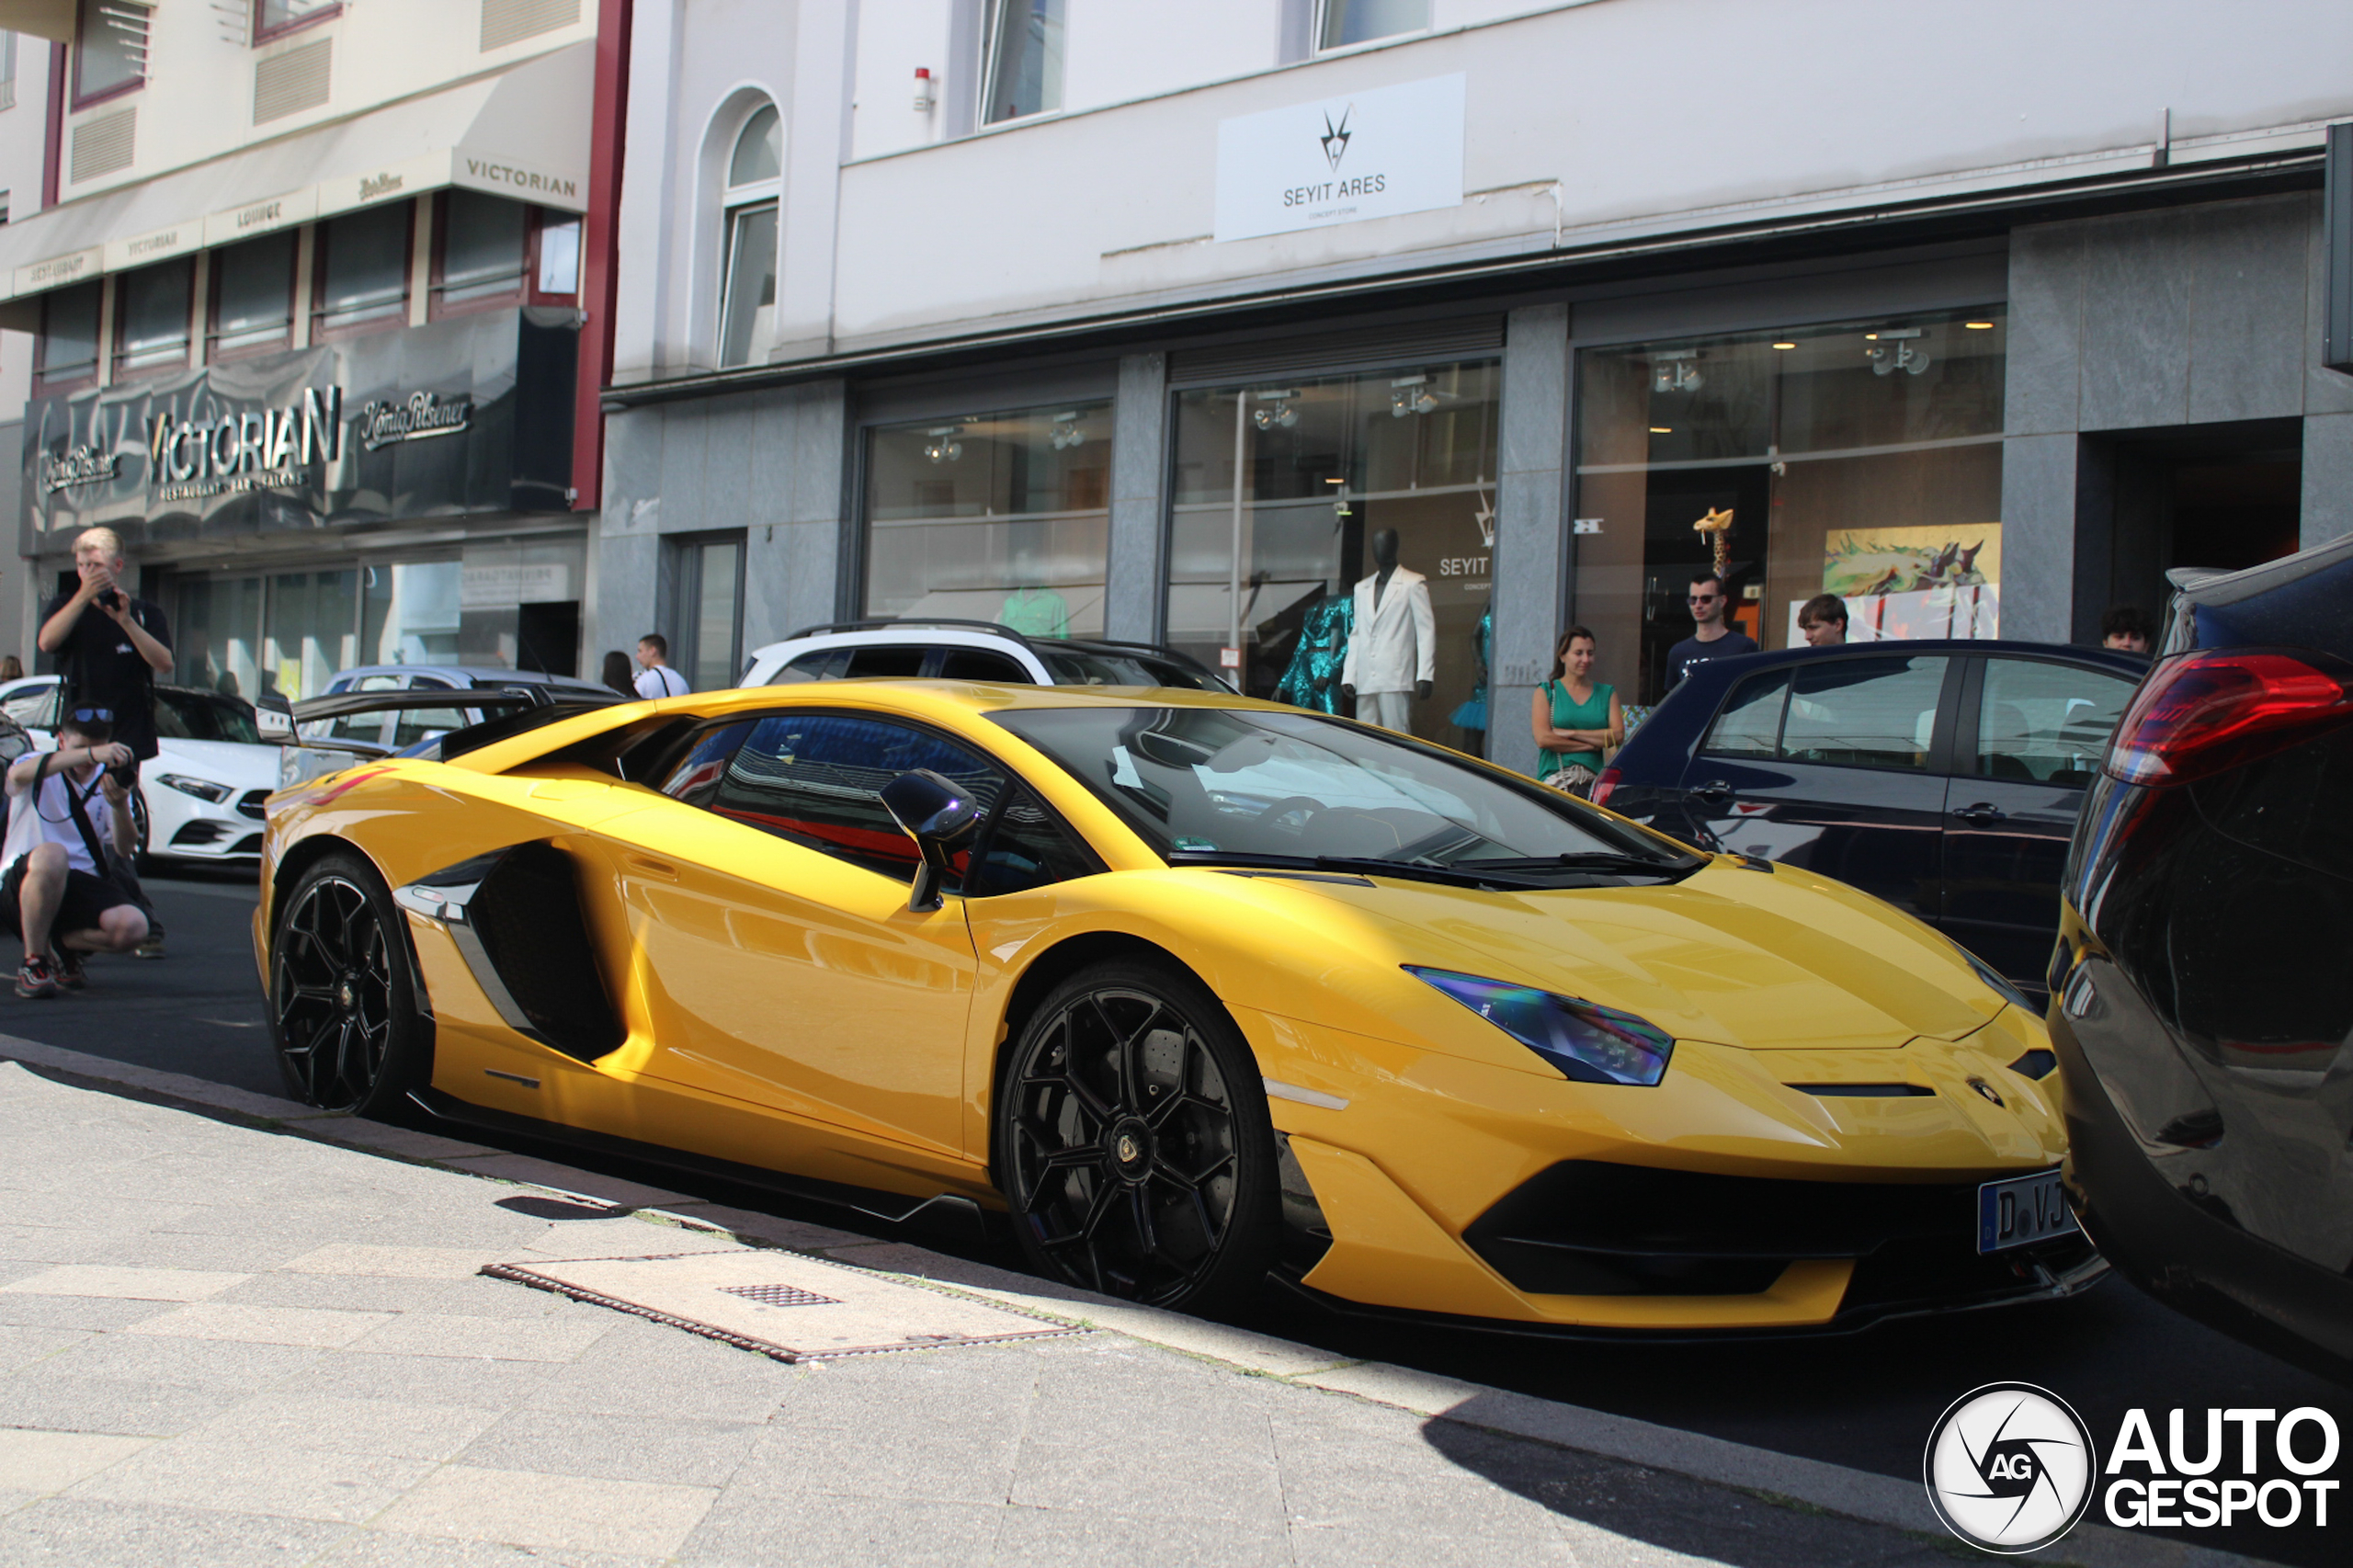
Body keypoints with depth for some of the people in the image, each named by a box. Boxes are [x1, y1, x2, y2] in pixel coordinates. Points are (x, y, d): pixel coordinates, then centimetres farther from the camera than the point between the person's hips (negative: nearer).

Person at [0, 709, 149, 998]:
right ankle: (32, 962, -20)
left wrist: (119, 806, -28)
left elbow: (124, 849, -6)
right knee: (51, 855, -39)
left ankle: (63, 944, 7)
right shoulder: (40, 774, -1)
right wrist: (90, 754, -42)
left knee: (133, 928, -27)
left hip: (84, 884, 3)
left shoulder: (109, 778, 8)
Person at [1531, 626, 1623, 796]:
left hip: (1597, 779, 2)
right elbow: (1542, 739, -2)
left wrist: (1571, 733, -3)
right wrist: (1593, 744, -1)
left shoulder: (1607, 693, 20)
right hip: (1554, 778, -2)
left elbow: (1618, 735, 5)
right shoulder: (1545, 692, 13)